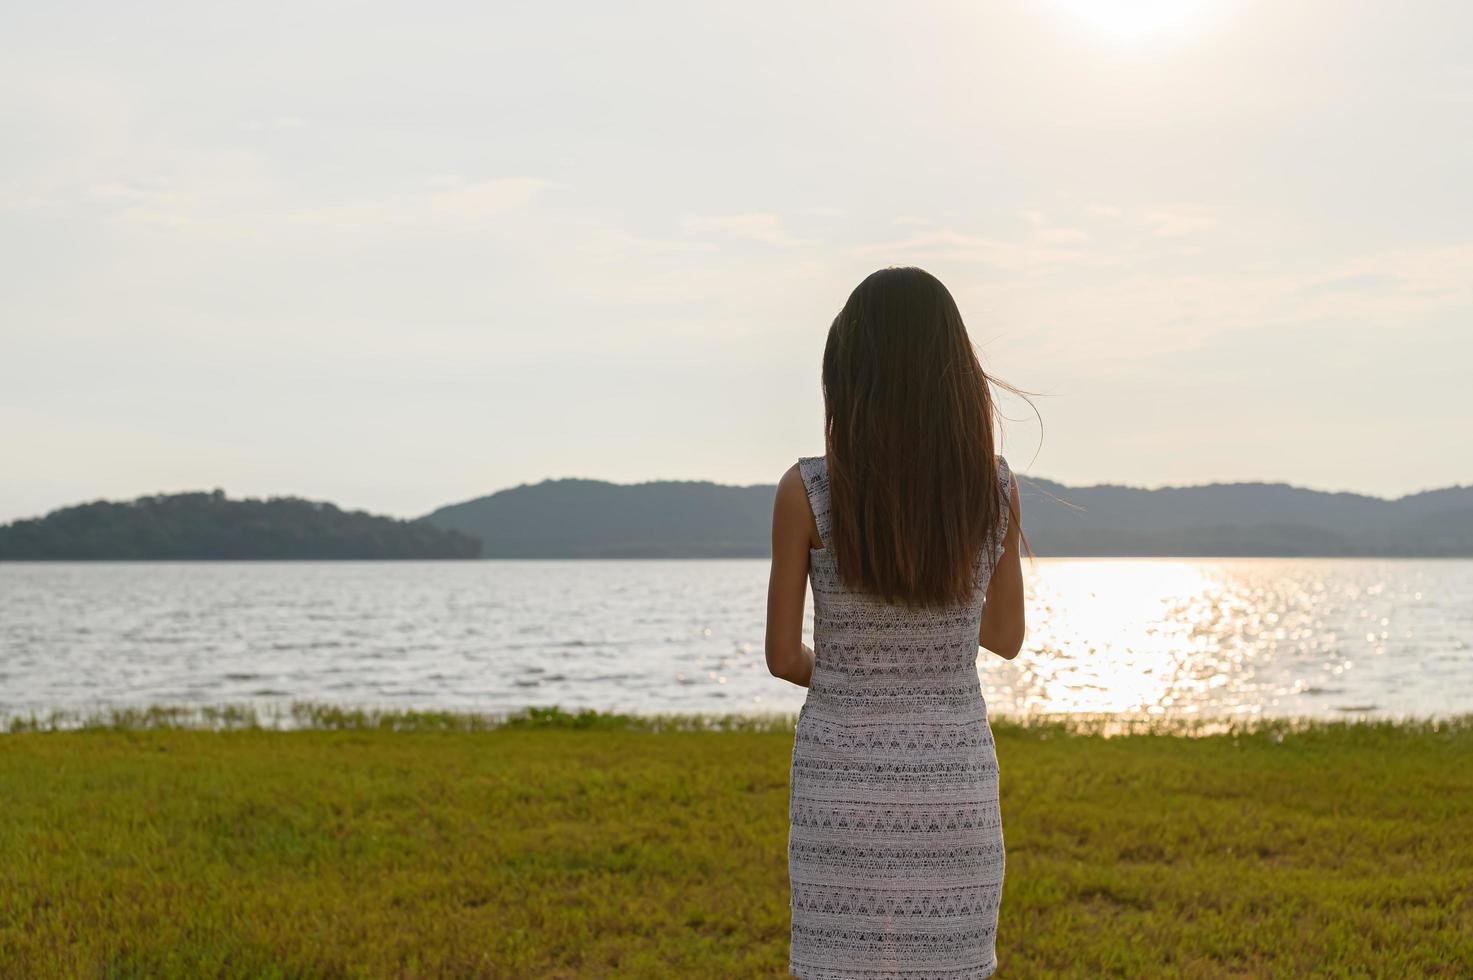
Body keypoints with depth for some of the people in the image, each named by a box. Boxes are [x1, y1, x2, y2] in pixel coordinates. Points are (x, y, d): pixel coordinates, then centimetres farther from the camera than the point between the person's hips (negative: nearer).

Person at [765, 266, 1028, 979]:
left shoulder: (806, 491, -12)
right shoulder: (996, 486, -5)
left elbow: (783, 656, -3)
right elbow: (1007, 638, 8)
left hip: (843, 781, -2)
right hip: (955, 780, 2)